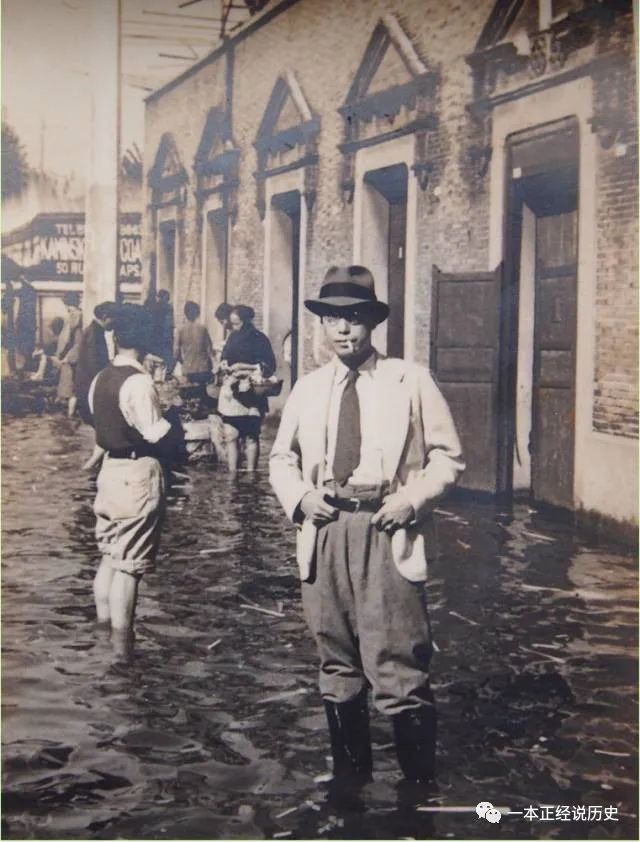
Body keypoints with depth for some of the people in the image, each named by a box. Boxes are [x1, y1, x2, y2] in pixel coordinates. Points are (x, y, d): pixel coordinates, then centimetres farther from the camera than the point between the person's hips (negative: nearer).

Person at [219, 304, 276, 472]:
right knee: (231, 436, 1)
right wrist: (224, 365, 1)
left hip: (250, 394, -4)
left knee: (250, 437, 0)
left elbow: (268, 367, -8)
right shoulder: (233, 337, 12)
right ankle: (232, 473, 6)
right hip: (231, 391, 5)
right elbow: (225, 359, 24)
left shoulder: (259, 339, -3)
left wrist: (243, 367, -13)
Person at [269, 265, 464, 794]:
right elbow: (282, 457, 22)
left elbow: (448, 456, 3)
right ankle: (349, 777, 28)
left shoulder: (410, 381, 3)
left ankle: (421, 788, 4)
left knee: (397, 669, -10)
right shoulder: (308, 388, 14)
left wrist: (411, 499, -12)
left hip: (388, 535, -4)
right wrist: (298, 496, 2)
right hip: (325, 534, 5)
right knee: (337, 668, 13)